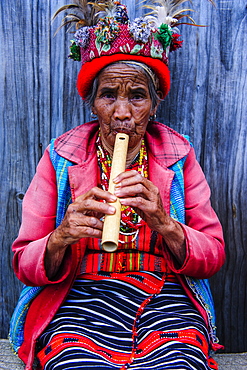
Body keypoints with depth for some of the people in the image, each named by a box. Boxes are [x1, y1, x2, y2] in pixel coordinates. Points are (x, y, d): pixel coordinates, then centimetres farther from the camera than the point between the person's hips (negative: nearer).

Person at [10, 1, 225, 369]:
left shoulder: (177, 155, 5)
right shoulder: (62, 157, 2)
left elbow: (213, 256, 2)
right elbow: (24, 265, 1)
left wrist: (165, 224, -16)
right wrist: (61, 238, -20)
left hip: (166, 302, 1)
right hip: (80, 302, 0)